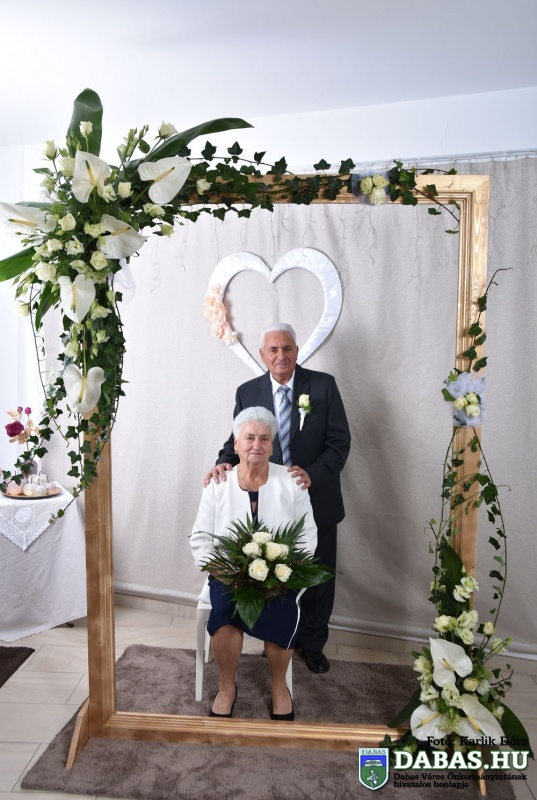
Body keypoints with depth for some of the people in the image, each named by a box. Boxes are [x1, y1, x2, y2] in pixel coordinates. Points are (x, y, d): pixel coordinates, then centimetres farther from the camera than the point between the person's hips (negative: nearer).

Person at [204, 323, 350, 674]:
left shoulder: (323, 385, -8)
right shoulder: (247, 392, -1)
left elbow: (340, 441, -10)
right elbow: (238, 439, 2)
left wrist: (313, 473, -26)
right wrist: (226, 461, -20)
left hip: (316, 501, 0)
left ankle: (312, 643, 40)